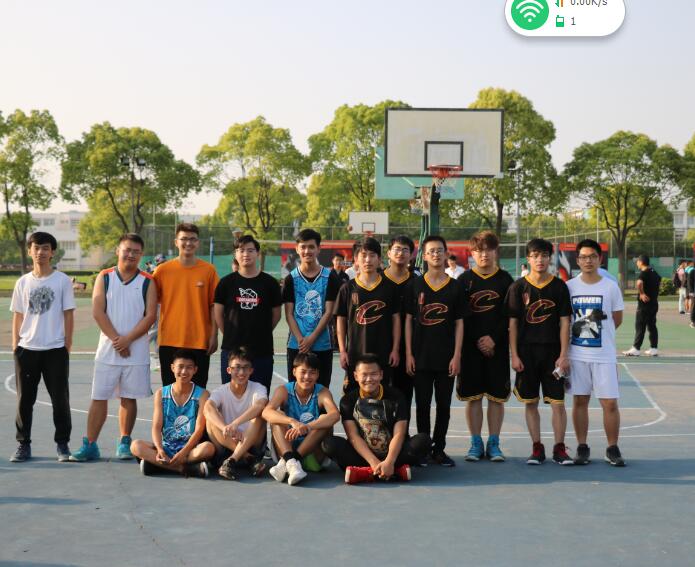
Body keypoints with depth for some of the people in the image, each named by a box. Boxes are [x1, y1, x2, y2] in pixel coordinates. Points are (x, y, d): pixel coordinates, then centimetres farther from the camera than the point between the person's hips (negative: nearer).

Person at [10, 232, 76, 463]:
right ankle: (23, 445, 14)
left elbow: (68, 315, 0)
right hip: (26, 349, 2)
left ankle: (62, 444, 14)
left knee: (60, 400, 2)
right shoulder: (23, 282, 7)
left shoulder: (62, 281, 0)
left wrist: (67, 346, -4)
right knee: (24, 400, 5)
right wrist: (15, 346, 5)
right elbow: (17, 316, 11)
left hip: (55, 349, -2)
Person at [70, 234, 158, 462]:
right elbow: (98, 311, -4)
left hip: (136, 350, 0)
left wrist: (127, 339, -13)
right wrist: (115, 339, -11)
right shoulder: (104, 278, 4)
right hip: (107, 349, 0)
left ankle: (124, 443, 16)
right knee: (98, 397, 0)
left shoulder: (147, 282, 2)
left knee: (129, 398, 5)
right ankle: (90, 445, 4)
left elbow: (150, 315, -5)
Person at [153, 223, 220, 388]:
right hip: (169, 342, 1)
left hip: (200, 342, -1)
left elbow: (214, 306, 3)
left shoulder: (209, 270, 1)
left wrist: (214, 336, -2)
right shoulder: (162, 270, 1)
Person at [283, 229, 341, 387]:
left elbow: (328, 312, -3)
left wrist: (311, 339, -11)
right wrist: (300, 340, -12)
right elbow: (289, 314, 1)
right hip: (296, 345, 1)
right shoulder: (291, 279, 4)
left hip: (322, 345, -1)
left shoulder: (329, 278, 1)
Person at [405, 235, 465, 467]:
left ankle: (439, 449, 16)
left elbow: (459, 324, 2)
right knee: (422, 404, 5)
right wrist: (408, 353, -3)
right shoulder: (415, 286, 2)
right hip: (421, 357, 0)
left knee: (444, 405, 6)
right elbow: (408, 321, 3)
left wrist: (457, 356, -5)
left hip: (446, 358, 0)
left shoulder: (455, 287, 3)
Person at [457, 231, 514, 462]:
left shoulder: (505, 280, 5)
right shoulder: (464, 279, 5)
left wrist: (494, 338, -11)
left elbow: (510, 316, 0)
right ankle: (476, 443, 12)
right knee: (473, 396, 3)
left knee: (496, 396, 2)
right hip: (470, 347, 0)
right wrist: (477, 339, -9)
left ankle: (493, 444, 10)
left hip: (497, 346, 0)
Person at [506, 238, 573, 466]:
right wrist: (514, 355, -3)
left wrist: (563, 354, -6)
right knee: (530, 402, 6)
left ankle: (559, 448, 9)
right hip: (526, 353, 1)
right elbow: (512, 323, 2)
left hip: (552, 352, 0)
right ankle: (537, 448, 15)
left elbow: (564, 322, 1)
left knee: (558, 402, -1)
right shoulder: (518, 287, 2)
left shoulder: (559, 286, 2)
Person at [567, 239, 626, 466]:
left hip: (604, 355, -1)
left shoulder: (611, 286, 0)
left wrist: (599, 333, 5)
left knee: (610, 403, -2)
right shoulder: (569, 287, 2)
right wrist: (575, 328, -3)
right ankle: (582, 448, 16)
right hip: (577, 355, 1)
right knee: (579, 401, 6)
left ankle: (612, 449, 11)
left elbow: (617, 320, 8)